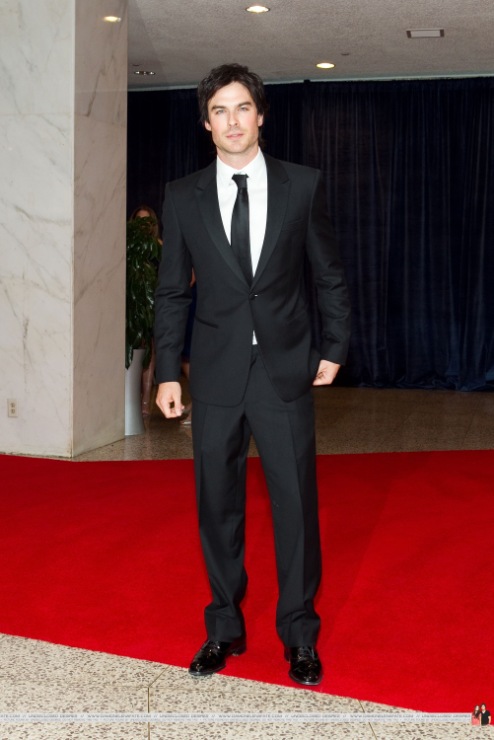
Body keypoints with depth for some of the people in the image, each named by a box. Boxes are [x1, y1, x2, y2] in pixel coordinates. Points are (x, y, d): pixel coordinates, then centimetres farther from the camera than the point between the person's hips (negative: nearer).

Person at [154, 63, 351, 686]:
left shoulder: (302, 186, 1)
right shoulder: (183, 197, 4)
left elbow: (329, 275, 8)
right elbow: (171, 291, 6)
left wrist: (334, 348, 6)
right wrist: (167, 372, 3)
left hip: (285, 371, -1)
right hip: (216, 374, 1)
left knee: (296, 502, 3)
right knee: (218, 505, 9)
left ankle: (299, 633, 19)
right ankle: (224, 629, 25)